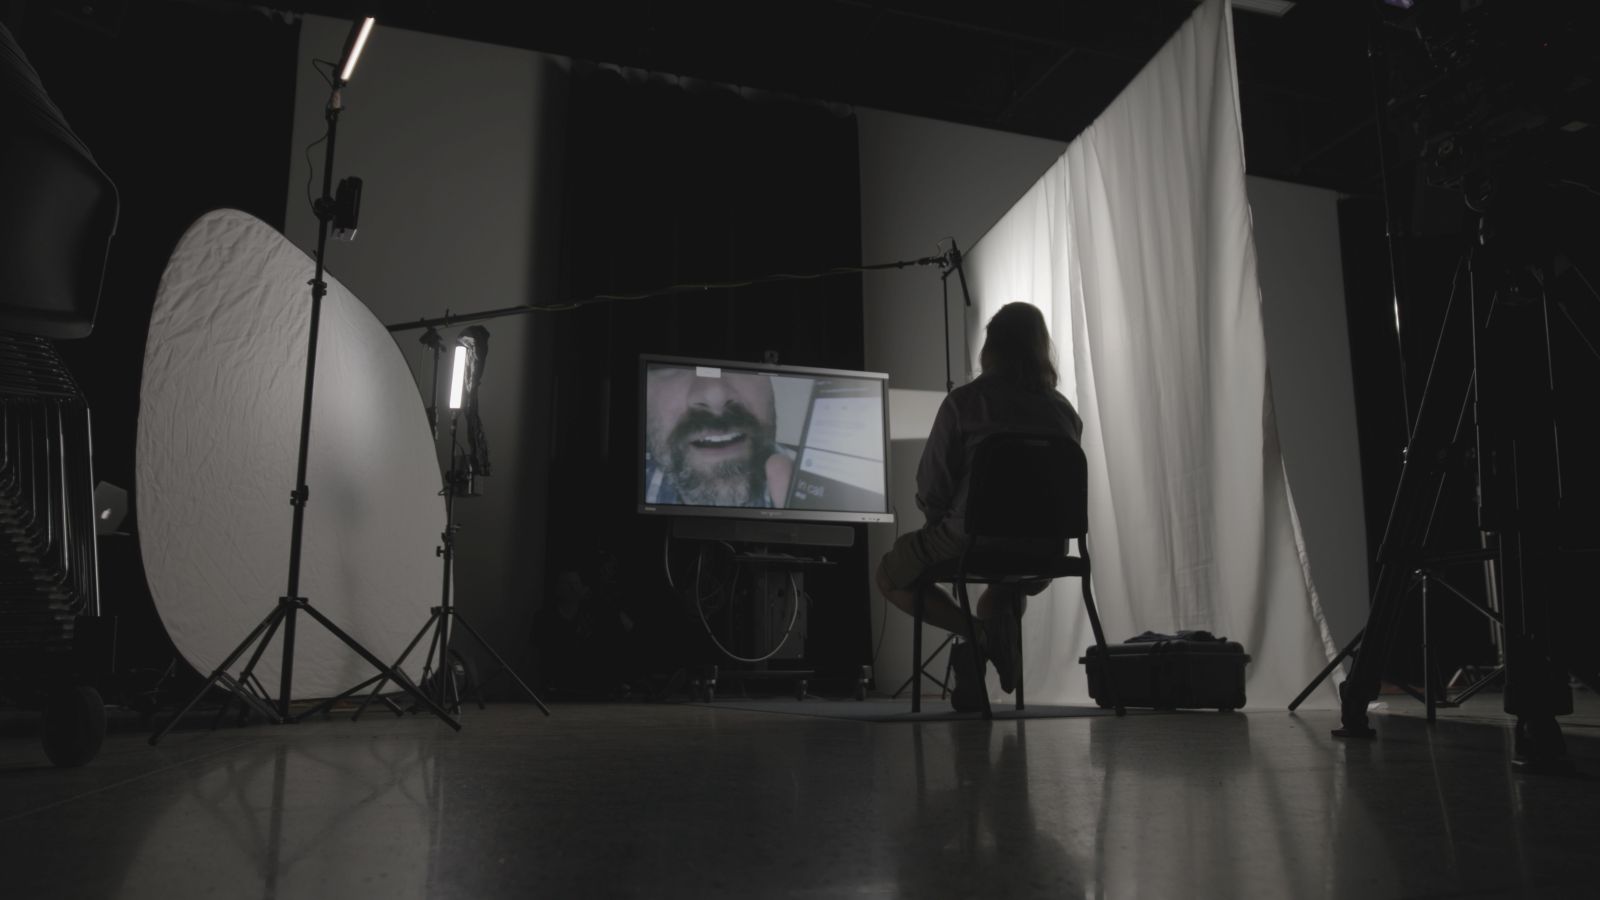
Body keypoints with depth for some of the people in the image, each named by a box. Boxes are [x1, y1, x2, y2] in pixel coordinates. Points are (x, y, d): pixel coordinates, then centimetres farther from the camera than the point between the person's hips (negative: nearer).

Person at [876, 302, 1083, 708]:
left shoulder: (964, 402, -7)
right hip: (1045, 552, 6)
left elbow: (932, 486, -6)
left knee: (889, 577, 19)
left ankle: (979, 632, -2)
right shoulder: (1064, 412, 5)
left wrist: (940, 521, 15)